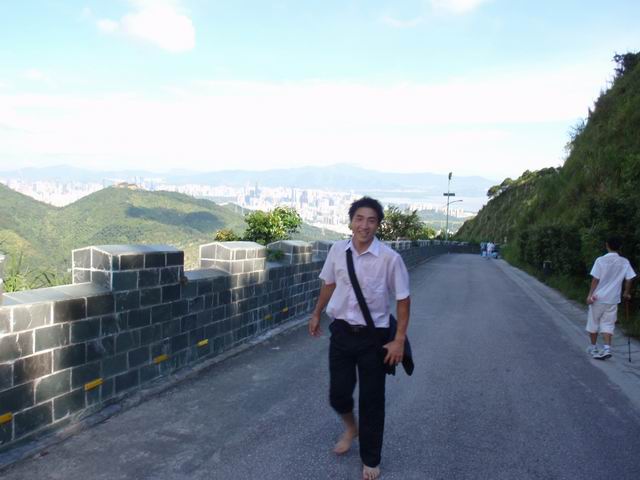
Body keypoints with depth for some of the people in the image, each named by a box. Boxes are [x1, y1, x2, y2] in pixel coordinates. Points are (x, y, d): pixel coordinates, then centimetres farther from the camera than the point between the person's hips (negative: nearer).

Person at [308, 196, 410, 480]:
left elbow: (403, 299, -9)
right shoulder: (337, 251, -5)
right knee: (338, 394, 10)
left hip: (373, 336, -3)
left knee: (372, 400, 9)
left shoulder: (390, 258, -17)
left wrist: (399, 340, -10)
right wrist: (316, 314, 20)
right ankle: (351, 427, 47)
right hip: (342, 331, 3)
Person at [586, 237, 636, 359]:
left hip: (598, 297, -2)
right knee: (608, 324, 8)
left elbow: (595, 279, -11)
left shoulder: (600, 260, -10)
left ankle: (593, 347, 22)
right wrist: (627, 293, 15)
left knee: (593, 322, 12)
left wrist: (590, 294, -6)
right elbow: (629, 279, 0)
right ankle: (607, 348, -7)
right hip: (613, 299, 2)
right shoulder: (624, 262, -1)